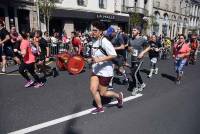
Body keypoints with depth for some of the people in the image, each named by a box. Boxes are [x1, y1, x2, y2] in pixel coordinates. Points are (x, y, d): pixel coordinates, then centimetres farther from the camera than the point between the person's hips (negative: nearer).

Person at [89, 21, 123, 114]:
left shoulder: (104, 42, -19)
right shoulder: (95, 42, 6)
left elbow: (114, 55, -26)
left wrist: (100, 59, -30)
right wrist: (93, 59, 8)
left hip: (105, 71, -7)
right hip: (95, 70, 8)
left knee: (102, 93, 4)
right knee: (93, 89, 3)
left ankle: (118, 96, 32)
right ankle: (100, 107, 25)